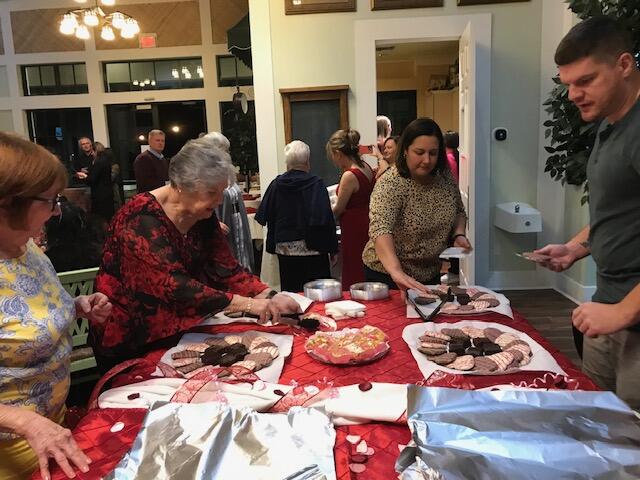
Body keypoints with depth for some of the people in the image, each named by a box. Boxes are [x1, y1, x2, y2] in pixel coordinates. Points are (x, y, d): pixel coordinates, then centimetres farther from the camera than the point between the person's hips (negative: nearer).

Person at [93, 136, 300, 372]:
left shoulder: (204, 216, -3)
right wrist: (247, 304, -34)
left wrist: (270, 296, -18)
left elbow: (227, 269, -4)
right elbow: (174, 286, -33)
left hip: (177, 333, 6)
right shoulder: (142, 218, -26)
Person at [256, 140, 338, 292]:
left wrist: (273, 244, 14)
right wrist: (332, 247, -5)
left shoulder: (276, 184, 0)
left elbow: (264, 216, 4)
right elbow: (324, 218, -12)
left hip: (284, 249, 3)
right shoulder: (316, 184, -9)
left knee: (290, 293, 10)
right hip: (311, 249, -3)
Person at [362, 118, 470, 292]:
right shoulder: (390, 185, -24)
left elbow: (459, 211, 12)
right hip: (388, 274, -5)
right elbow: (380, 230, -39)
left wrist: (459, 234, -8)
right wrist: (396, 272, -52)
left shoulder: (445, 176, -6)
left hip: (431, 273, 6)